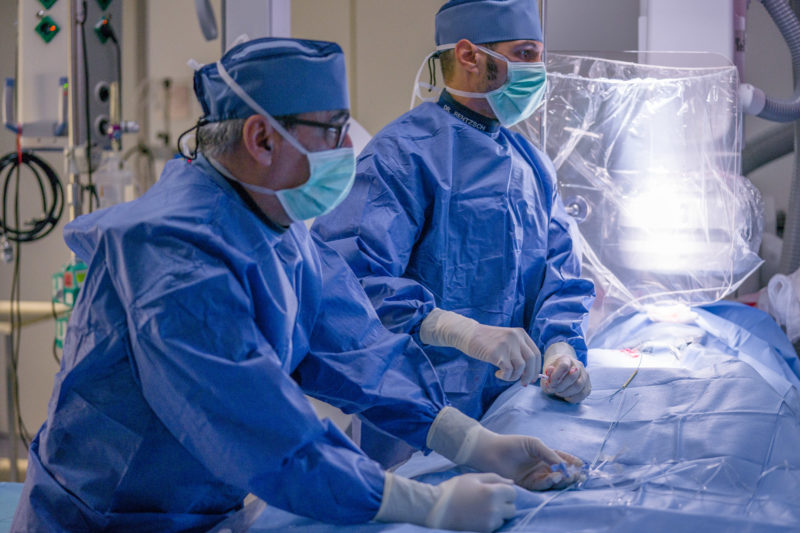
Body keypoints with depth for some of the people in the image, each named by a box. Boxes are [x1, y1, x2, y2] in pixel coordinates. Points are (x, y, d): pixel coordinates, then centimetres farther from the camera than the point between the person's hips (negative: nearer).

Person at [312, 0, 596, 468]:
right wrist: (467, 333, -32)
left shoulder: (531, 163, 15)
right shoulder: (403, 153, -12)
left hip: (510, 400, 7)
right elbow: (344, 272, -24)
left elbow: (560, 270, 14)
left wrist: (561, 349, -7)